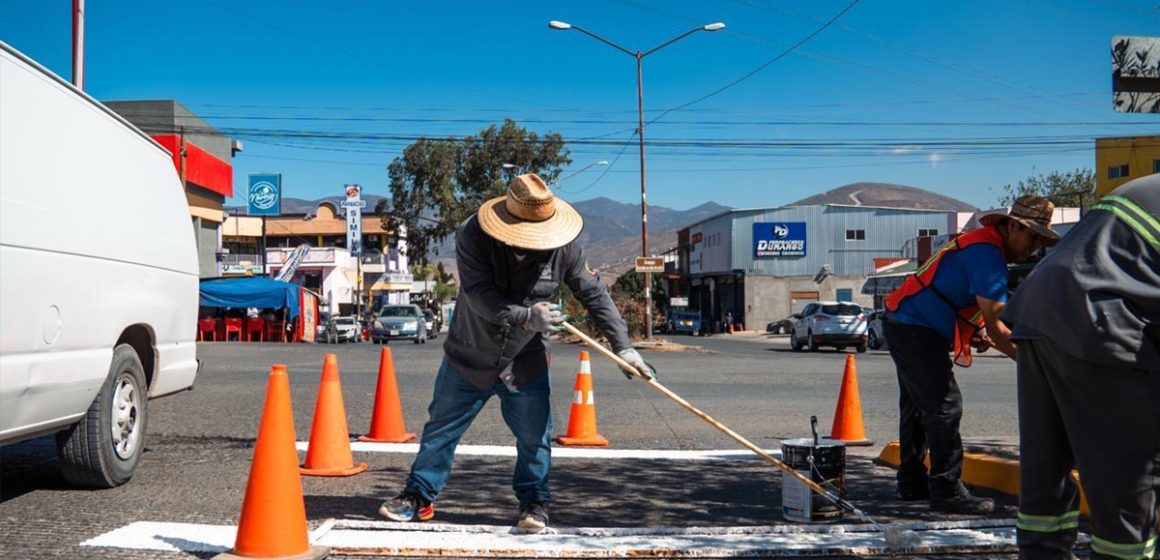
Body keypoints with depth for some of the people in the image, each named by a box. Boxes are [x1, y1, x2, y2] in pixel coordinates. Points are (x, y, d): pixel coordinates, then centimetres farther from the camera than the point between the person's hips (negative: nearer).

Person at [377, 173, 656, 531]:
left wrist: (622, 346, -12)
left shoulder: (563, 246, -17)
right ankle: (419, 496, 27)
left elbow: (594, 294, -8)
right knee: (440, 430, 11)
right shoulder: (473, 237, -24)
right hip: (470, 357, 0)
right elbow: (479, 295, -33)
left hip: (526, 361, 1)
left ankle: (534, 502, 25)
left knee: (535, 438, 5)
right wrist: (526, 317, -47)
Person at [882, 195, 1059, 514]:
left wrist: (977, 333, 8)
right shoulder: (987, 253, -19)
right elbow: (995, 326, -23)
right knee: (945, 407, -10)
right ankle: (947, 491, -7)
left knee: (919, 406, 16)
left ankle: (912, 483, 25)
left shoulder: (980, 242, 14)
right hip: (916, 331, -11)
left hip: (905, 326, 11)